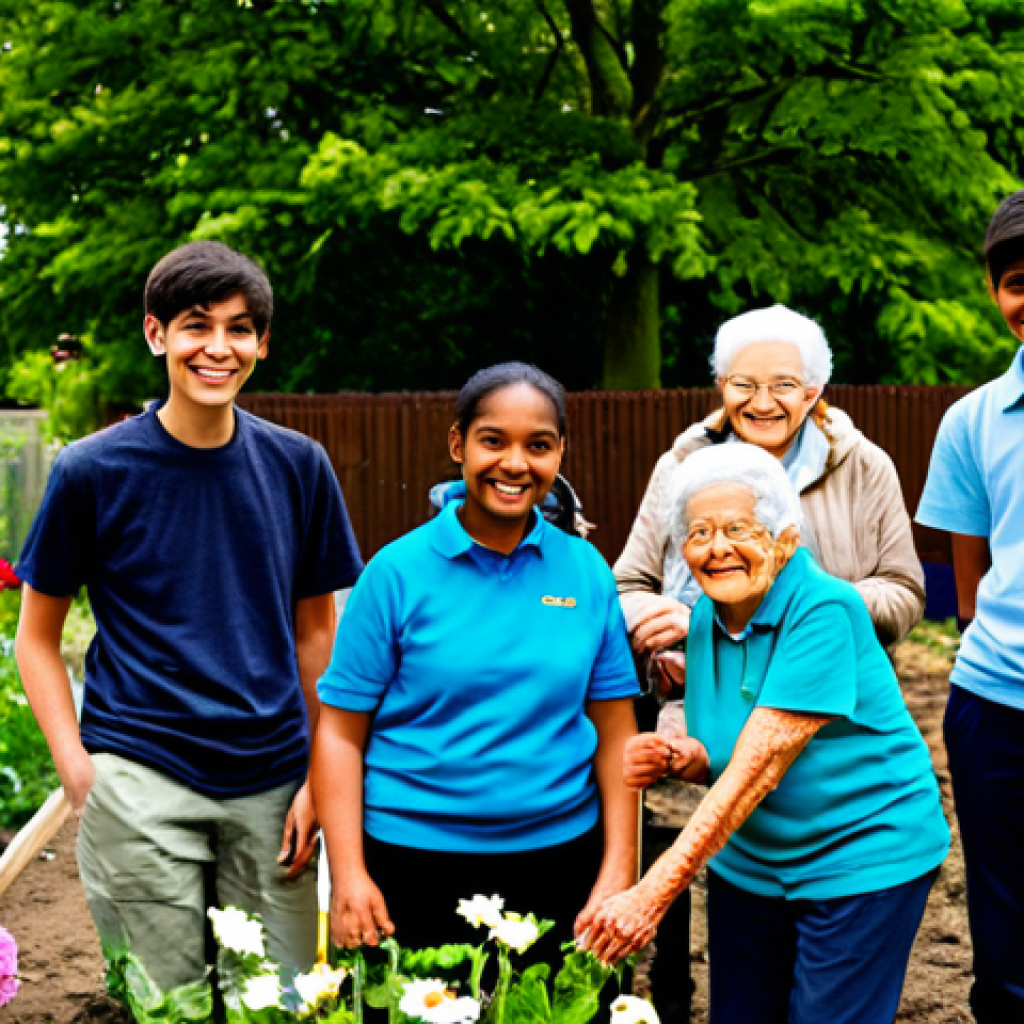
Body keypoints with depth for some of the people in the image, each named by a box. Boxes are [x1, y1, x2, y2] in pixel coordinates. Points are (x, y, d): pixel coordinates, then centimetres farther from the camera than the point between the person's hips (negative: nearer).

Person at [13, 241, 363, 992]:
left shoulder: (298, 466, 2)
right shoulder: (92, 471, -4)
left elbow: (315, 631, 10)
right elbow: (37, 637, 4)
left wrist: (320, 778, 3)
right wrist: (78, 769, -7)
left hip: (272, 779, 3)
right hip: (140, 782, -2)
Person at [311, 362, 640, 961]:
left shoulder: (587, 571, 2)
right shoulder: (398, 571, -5)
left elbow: (615, 732, 4)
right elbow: (341, 731, -4)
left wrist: (619, 875, -1)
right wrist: (349, 876, -11)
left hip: (560, 860, 2)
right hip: (416, 862, -2)